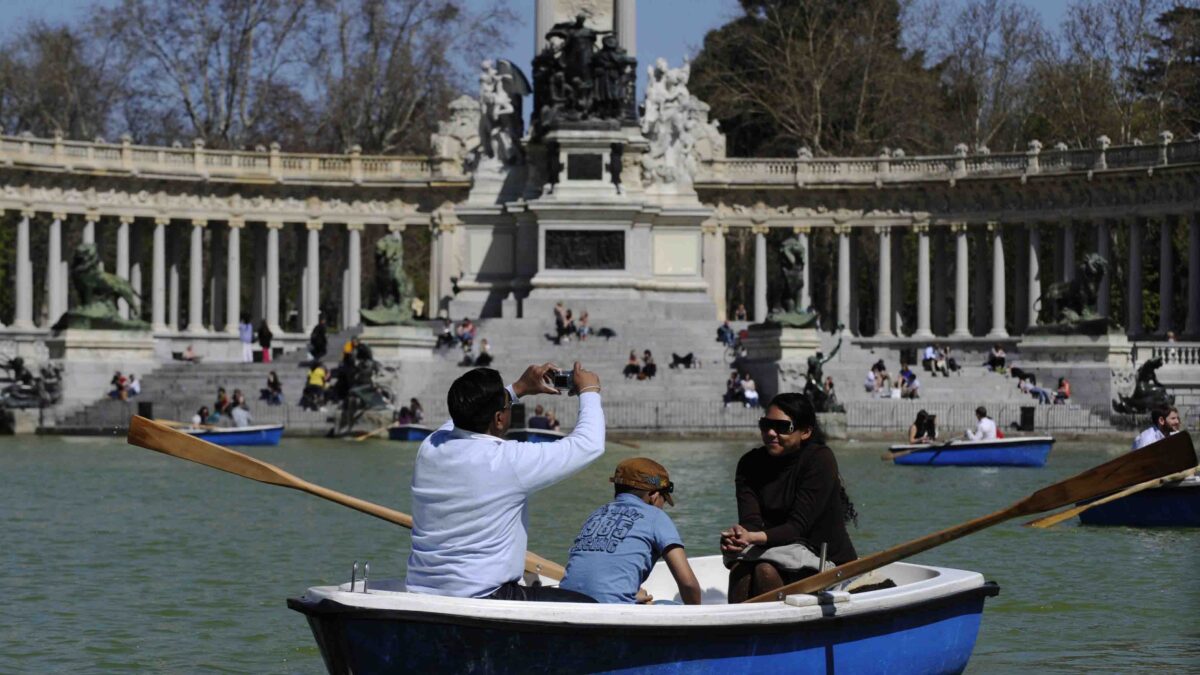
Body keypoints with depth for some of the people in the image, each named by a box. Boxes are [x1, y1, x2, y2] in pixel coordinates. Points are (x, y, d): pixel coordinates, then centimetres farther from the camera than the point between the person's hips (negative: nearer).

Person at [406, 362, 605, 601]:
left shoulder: (430, 446, 1)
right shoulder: (509, 461, -18)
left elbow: (466, 416, 27)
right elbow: (589, 445, -7)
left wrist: (518, 389, 31)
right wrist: (589, 392, 10)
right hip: (480, 598, -8)